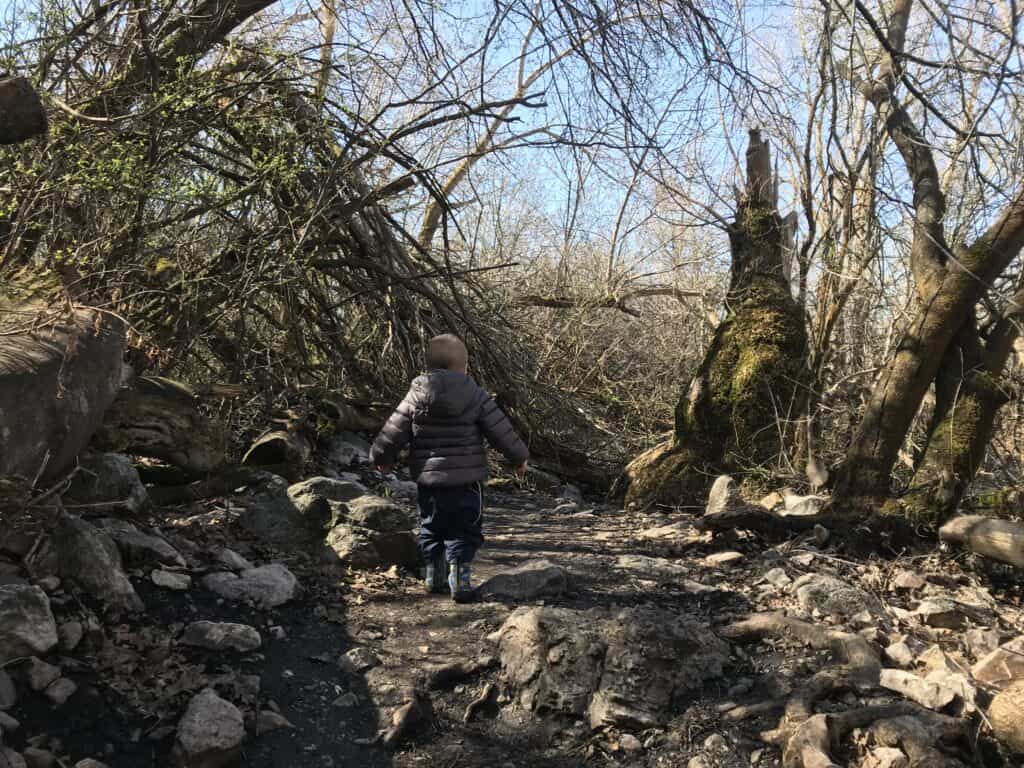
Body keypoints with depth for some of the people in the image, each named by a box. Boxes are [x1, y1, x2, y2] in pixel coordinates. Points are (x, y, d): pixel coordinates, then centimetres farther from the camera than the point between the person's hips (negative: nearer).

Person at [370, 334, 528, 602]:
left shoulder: (416, 397, -3)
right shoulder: (476, 396, -8)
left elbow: (393, 433, 1)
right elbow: (502, 431, -4)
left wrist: (382, 458, 20)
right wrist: (519, 457, 13)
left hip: (428, 482, 3)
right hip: (466, 482, -3)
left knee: (431, 528, 20)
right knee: (464, 531, 8)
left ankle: (434, 575, 27)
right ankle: (459, 573, -4)